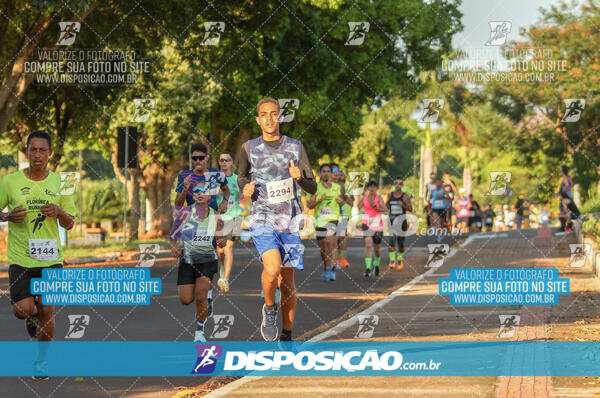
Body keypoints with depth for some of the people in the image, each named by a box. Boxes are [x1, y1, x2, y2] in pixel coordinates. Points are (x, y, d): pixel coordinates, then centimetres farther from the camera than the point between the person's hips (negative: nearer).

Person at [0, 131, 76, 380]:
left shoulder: (58, 182, 5)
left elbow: (70, 224, 11)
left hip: (51, 258, 1)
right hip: (20, 258, -1)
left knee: (47, 311, -3)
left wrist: (59, 212, -11)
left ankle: (42, 360, 19)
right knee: (23, 310, -12)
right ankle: (33, 316, 27)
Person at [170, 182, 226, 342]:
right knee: (186, 300, -2)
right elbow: (173, 235, 3)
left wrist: (222, 242, -11)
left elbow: (219, 241, 12)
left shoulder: (215, 217, 3)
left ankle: (200, 330, 3)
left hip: (207, 260, 0)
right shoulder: (185, 212, -3)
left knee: (201, 297, -17)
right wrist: (174, 247, -16)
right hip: (187, 260, 0)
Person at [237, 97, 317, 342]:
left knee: (287, 281, 4)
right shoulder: (249, 148, 4)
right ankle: (269, 309, 4)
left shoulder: (296, 147, 4)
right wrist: (245, 188, -2)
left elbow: (312, 188, 6)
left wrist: (299, 178, -16)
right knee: (272, 269, -25)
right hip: (262, 220, -2)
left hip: (290, 223, 2)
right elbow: (242, 175, 21)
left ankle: (287, 336, 18)